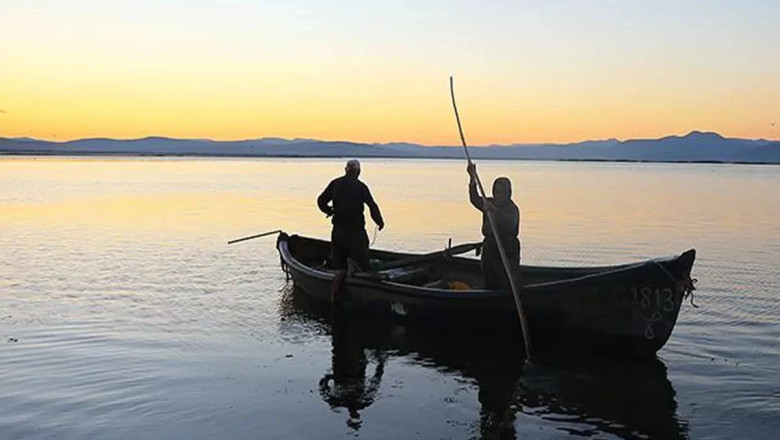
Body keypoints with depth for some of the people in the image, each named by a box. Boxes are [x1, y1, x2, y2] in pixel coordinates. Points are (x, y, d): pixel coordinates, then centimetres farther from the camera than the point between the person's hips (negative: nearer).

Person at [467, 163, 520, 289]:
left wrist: (494, 210, -46)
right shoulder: (489, 203, 8)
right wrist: (472, 178, -22)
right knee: (489, 284, 12)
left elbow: (510, 224, -30)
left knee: (505, 285, -8)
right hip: (489, 248, 6)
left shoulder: (512, 209, -10)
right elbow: (475, 199, -9)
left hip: (507, 251, -6)